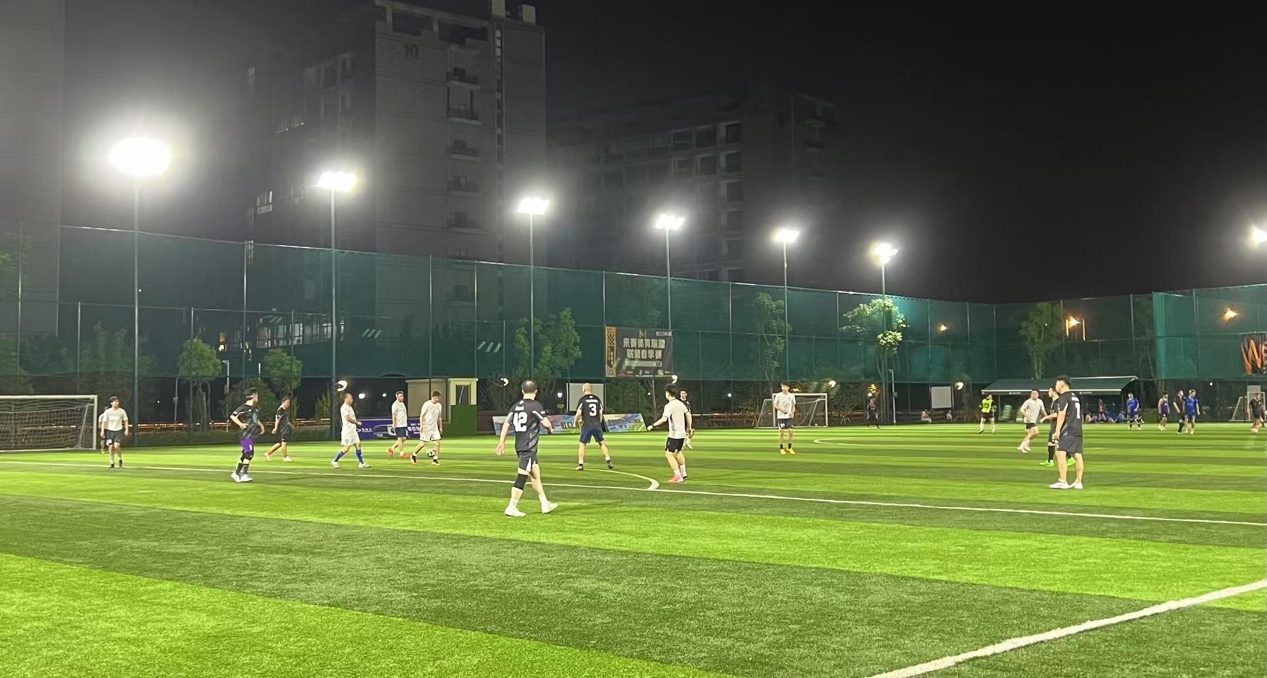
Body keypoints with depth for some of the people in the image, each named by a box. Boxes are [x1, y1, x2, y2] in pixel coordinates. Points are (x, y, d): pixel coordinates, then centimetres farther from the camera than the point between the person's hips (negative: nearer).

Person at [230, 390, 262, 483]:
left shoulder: (255, 408, 13)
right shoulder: (244, 407, -13)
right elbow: (232, 416, -15)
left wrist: (261, 425, 15)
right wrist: (240, 424, -23)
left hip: (252, 435, 9)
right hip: (245, 434, -9)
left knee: (245, 454, 13)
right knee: (249, 453, -14)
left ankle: (236, 473, 24)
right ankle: (244, 475, -12)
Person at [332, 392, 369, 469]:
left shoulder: (349, 407, 16)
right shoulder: (344, 408, -13)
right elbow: (348, 418, -23)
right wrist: (357, 422, -16)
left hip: (353, 430, 9)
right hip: (347, 431, -9)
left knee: (358, 445, 2)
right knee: (346, 448, -6)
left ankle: (361, 463, 3)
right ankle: (335, 461, 7)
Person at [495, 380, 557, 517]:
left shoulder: (516, 406, 9)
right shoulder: (535, 405, -11)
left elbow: (506, 424, 7)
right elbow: (546, 423, -14)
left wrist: (502, 442, 12)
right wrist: (551, 428, 9)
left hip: (519, 446, 8)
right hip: (529, 447, -8)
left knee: (536, 474, 17)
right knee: (522, 477, -7)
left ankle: (545, 504, 24)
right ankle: (512, 508, -9)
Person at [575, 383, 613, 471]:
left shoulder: (582, 399, -5)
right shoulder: (597, 399, 7)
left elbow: (579, 413, -9)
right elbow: (601, 413, 8)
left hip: (586, 426, -3)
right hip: (597, 426, 3)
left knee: (582, 444, 6)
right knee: (602, 443, 15)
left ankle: (580, 464, 1)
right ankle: (609, 462, 11)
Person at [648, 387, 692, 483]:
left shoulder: (669, 406, -16)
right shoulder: (680, 403, 8)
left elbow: (664, 418, -30)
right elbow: (688, 415, 18)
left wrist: (653, 426, -23)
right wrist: (689, 427, 30)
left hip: (674, 434, -8)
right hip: (682, 433, 8)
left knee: (669, 454, -7)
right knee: (678, 452, 27)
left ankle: (678, 476, -13)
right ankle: (683, 473, 36)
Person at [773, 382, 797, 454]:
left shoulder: (792, 396, 2)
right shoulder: (778, 395, -4)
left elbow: (793, 406, 10)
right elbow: (775, 405, 0)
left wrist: (793, 412, -9)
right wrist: (782, 410, -15)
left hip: (789, 416, 2)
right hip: (781, 416, -2)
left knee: (790, 431, -7)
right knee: (781, 432, -3)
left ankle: (789, 448, 7)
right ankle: (781, 448, 7)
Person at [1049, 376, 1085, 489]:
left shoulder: (1063, 397, -8)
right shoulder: (1075, 396, 19)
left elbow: (1062, 414, -16)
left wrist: (1057, 430, -16)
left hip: (1067, 431, -9)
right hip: (1078, 431, 9)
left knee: (1060, 454, -11)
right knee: (1077, 455, 7)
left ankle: (1063, 482, -16)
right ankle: (1078, 482, 8)